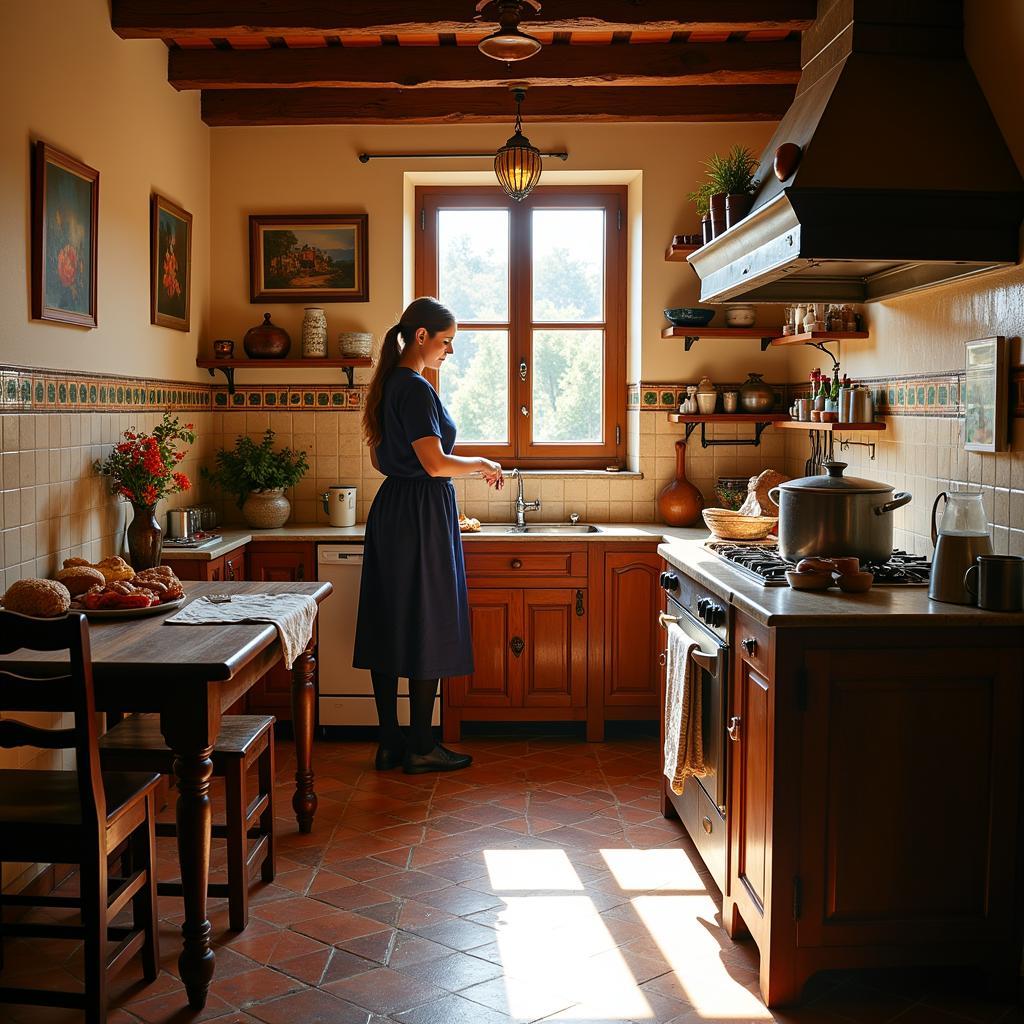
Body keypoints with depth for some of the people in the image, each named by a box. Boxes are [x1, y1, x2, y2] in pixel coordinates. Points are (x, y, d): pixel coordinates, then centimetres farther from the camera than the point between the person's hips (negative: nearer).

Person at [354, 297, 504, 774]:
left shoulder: (389, 385, 14)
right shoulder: (416, 389, -16)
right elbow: (436, 464, -22)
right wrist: (482, 464, -6)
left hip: (389, 509, 10)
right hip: (422, 515, -10)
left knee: (388, 627, 9)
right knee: (427, 631, -1)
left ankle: (390, 743, 17)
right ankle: (421, 749, 7)